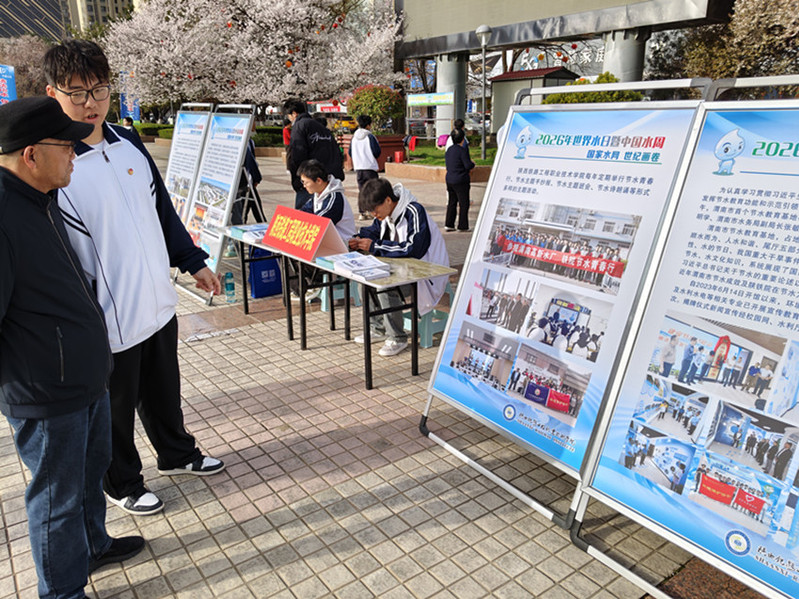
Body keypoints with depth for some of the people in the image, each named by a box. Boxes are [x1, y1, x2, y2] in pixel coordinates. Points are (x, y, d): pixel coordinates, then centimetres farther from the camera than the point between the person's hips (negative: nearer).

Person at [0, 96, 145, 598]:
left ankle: (93, 545, 49)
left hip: (87, 378, 9)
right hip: (46, 396, -9)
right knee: (58, 496, 10)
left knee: (92, 469, 26)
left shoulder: (42, 200, 7)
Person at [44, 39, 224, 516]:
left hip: (159, 306, 6)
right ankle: (123, 484, 38)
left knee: (164, 392, 25)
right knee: (114, 410, 15)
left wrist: (195, 263, 14)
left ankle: (178, 454, 47)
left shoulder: (130, 145, 4)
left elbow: (163, 209, 13)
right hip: (108, 322, -6)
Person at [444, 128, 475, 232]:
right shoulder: (462, 150, -16)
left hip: (449, 179, 7)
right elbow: (468, 166, -18)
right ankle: (462, 226, 5)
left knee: (451, 202, 15)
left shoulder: (449, 149, 6)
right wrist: (472, 163, 3)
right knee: (464, 203, 2)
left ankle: (448, 224, 16)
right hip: (461, 181, -7)